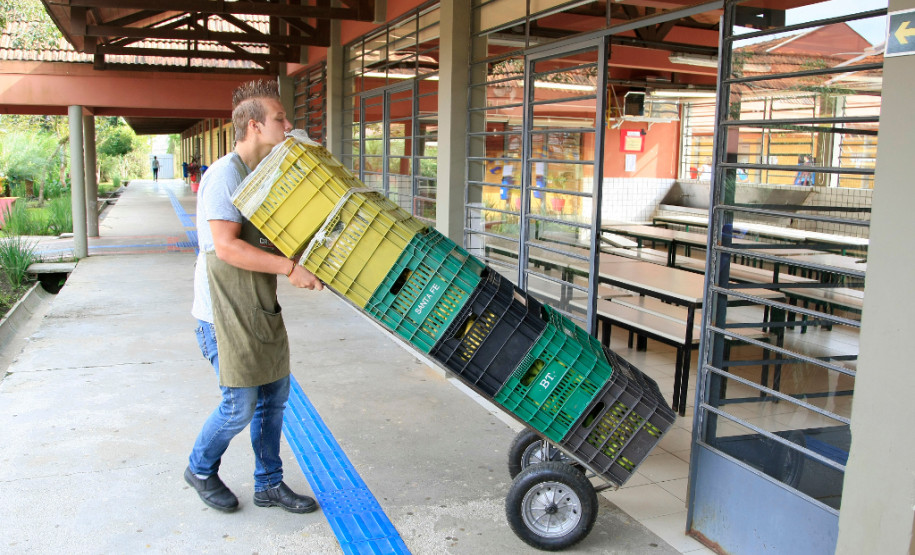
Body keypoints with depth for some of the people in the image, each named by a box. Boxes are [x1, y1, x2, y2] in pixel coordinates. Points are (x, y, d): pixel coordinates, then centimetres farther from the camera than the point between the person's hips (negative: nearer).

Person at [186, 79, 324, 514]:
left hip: (261, 309, 9)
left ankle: (269, 484, 27)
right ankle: (201, 469, 28)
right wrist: (290, 268, -27)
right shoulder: (225, 175, -17)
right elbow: (227, 247, -24)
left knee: (274, 396, 13)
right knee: (240, 406, -1)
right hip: (225, 314, -9)